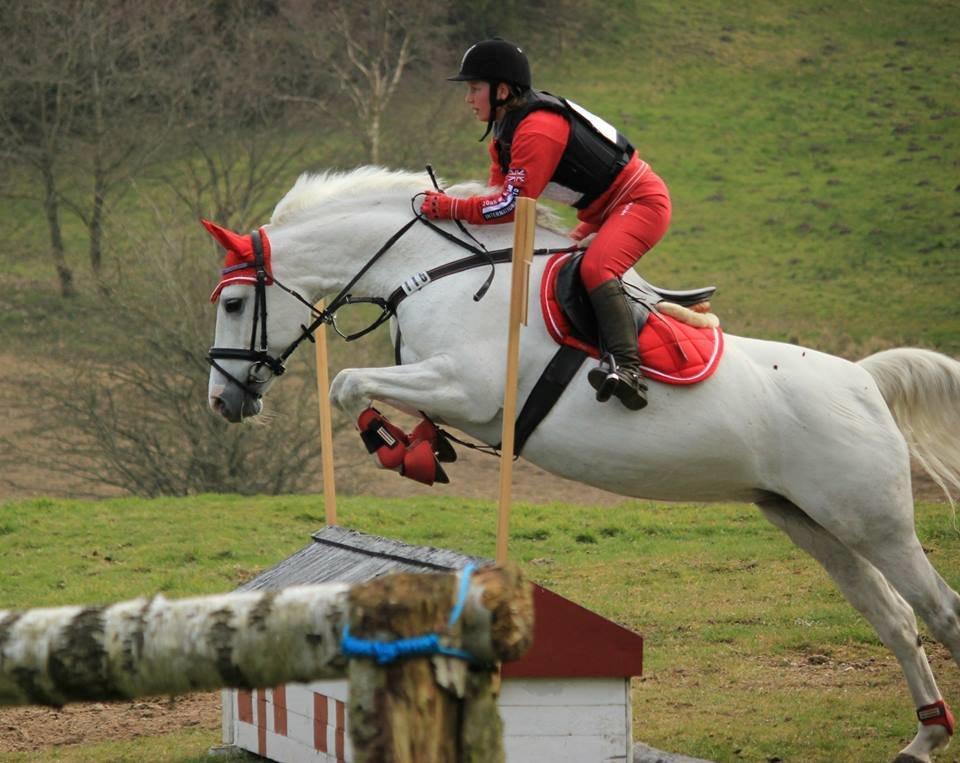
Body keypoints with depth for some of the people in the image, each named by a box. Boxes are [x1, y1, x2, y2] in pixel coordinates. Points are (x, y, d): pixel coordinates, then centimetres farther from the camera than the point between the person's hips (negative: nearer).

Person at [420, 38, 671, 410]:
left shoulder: (538, 129, -26)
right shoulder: (506, 130, 8)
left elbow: (512, 205, -29)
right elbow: (499, 194, 11)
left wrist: (448, 207, -22)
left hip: (642, 202, -11)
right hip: (607, 211, 11)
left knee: (595, 269, -32)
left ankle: (627, 368, -45)